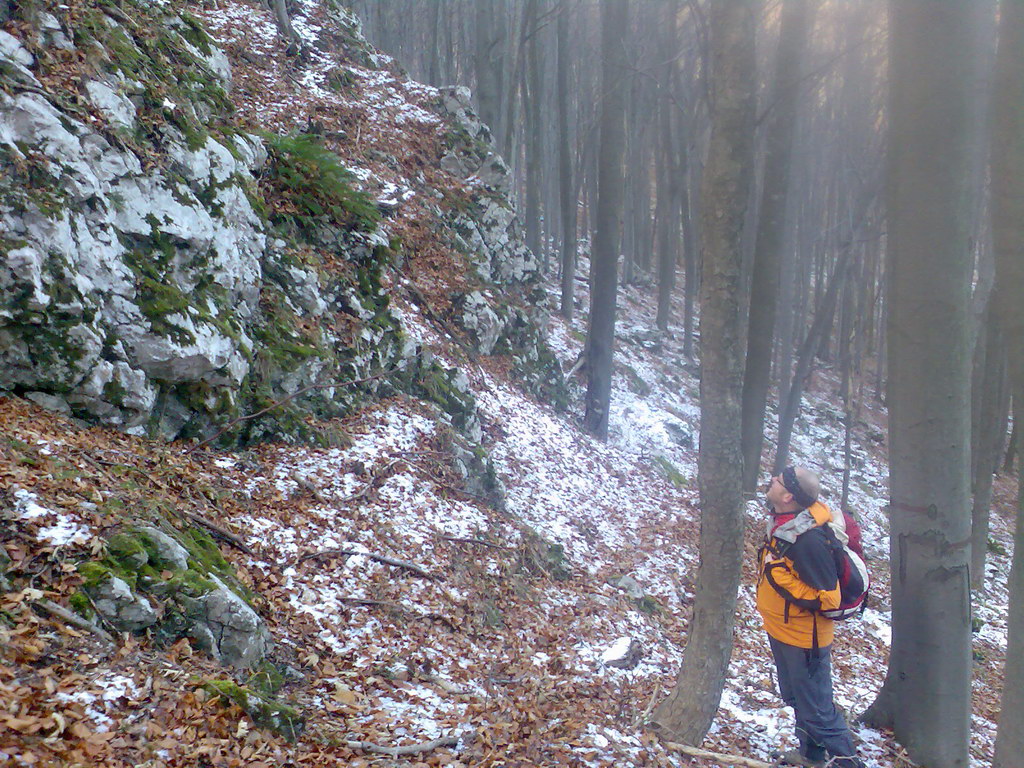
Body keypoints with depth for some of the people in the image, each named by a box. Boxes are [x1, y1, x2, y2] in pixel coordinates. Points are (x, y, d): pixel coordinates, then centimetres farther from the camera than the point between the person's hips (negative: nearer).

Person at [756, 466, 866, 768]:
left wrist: (782, 579, -31)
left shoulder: (809, 541, -32)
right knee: (796, 698, 26)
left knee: (816, 709, 5)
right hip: (780, 630, 9)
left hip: (803, 638, -9)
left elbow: (827, 599, -28)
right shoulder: (780, 522, -5)